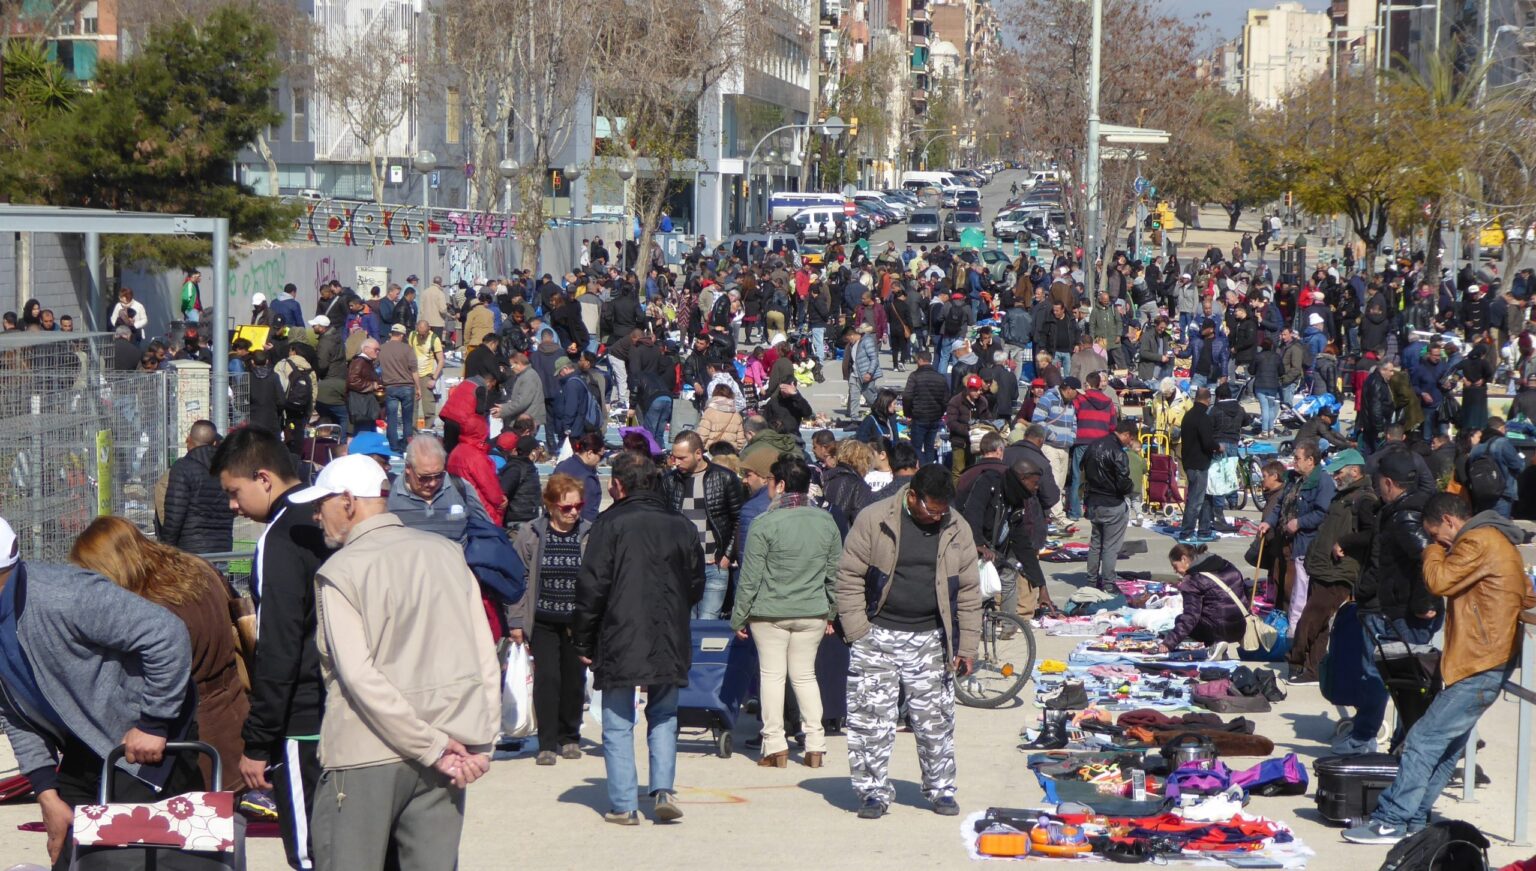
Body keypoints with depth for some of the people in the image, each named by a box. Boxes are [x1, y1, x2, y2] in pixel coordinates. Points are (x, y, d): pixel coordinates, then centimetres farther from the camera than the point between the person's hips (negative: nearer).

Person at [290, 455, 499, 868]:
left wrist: (434, 747, -12)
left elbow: (359, 676, -15)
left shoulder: (339, 571, -7)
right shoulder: (447, 552, 8)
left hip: (366, 756, -5)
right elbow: (485, 659, 4)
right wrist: (480, 742, 3)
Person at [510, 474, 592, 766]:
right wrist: (516, 621, 0)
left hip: (577, 621, 1)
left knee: (574, 680, 7)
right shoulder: (531, 534, -2)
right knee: (547, 678, -8)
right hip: (542, 622, -1)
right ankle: (547, 744, -2)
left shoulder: (590, 535, -2)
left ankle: (569, 737, 25)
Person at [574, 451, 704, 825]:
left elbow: (592, 586, -8)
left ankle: (623, 805, 3)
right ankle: (663, 789, 2)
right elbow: (696, 586, 12)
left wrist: (584, 642, 0)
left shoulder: (611, 524, -7)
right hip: (670, 642, 4)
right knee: (663, 717, 17)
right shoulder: (682, 526, 6)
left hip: (620, 641, -4)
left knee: (618, 725, 5)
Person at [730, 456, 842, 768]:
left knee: (772, 674, 6)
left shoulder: (764, 524, -13)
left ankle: (775, 746, 6)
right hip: (813, 613, 4)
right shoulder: (826, 521, 2)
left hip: (770, 613, -4)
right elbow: (835, 573, 9)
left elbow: (750, 578, -10)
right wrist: (831, 613, 20)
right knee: (805, 674, 14)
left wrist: (739, 617, 0)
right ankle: (815, 745, 10)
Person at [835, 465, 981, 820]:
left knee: (936, 719, 6)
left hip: (930, 641, 2)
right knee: (871, 717, -2)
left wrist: (966, 647, 6)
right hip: (878, 636, -2)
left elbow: (968, 592, 9)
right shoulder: (874, 520, -7)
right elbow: (849, 577, -3)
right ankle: (874, 792, 9)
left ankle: (941, 789, 20)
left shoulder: (957, 530, 3)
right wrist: (857, 632, -9)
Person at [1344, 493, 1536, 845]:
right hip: (1489, 661, 11)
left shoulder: (1478, 542, -14)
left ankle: (1390, 821, -10)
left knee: (1423, 740, -11)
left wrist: (1434, 551, 0)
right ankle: (1413, 819, 15)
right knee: (1447, 745, 12)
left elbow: (1438, 581, -18)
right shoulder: (1497, 540, 19)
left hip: (1481, 665, -11)